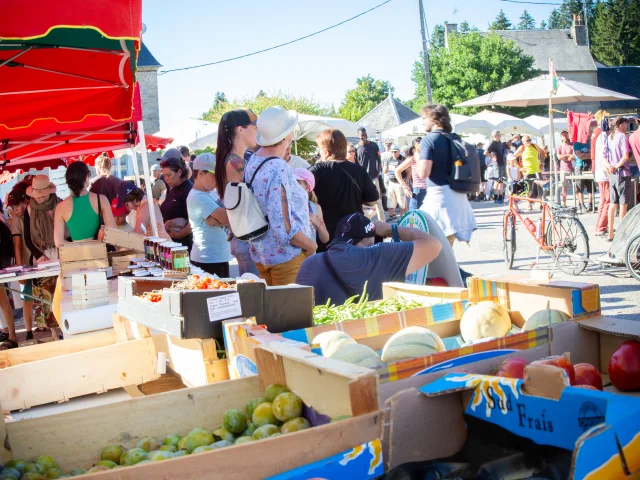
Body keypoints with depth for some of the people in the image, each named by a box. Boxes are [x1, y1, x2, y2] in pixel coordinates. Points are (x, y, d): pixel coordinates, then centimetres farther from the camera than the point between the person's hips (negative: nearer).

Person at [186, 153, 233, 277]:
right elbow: (227, 218, -22)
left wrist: (217, 221, -16)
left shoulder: (213, 193, 11)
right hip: (208, 259, -9)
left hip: (220, 256, 9)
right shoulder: (198, 197, -16)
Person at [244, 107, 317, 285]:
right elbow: (283, 225, -27)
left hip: (260, 252, 9)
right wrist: (311, 245, -13)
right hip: (286, 256, -9)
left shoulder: (253, 161, 3)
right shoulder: (279, 170, -24)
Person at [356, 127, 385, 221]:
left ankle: (382, 222, 3)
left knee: (378, 200, 0)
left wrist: (378, 174, -4)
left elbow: (379, 161, 6)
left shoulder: (374, 145, 2)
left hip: (374, 177, -1)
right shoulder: (357, 148, 2)